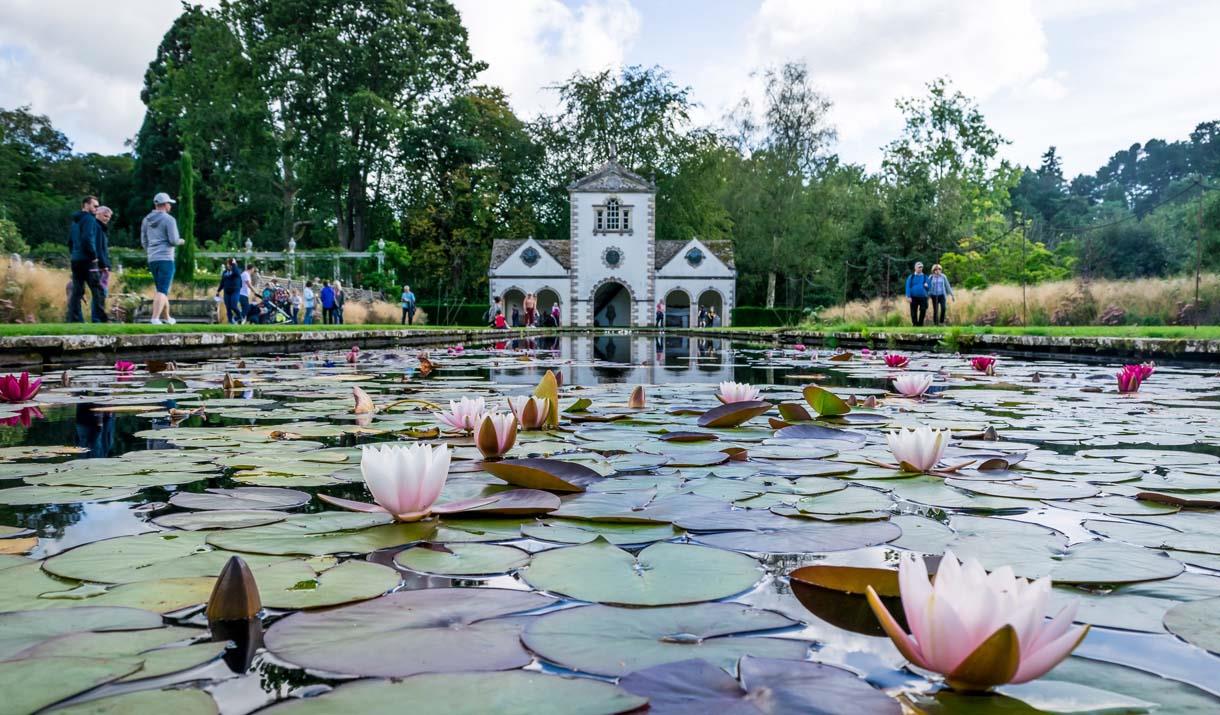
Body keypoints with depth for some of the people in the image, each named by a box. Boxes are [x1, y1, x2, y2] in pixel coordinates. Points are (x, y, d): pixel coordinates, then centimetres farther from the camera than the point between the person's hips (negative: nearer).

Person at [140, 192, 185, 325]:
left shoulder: (146, 220, 12)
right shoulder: (169, 219, -9)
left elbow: (144, 242, 15)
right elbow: (174, 241, -14)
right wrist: (181, 241, 8)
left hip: (152, 259, 7)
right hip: (165, 259, -7)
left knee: (161, 289, 19)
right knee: (162, 291, -10)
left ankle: (167, 317, 28)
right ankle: (155, 319, -22)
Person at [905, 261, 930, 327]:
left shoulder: (925, 277, 10)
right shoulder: (911, 277, 6)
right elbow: (908, 287, 0)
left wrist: (926, 286, -12)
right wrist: (909, 296, -11)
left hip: (923, 297, 1)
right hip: (914, 297, -1)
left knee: (923, 312, 0)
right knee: (914, 313, 0)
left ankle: (920, 325, 12)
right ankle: (915, 325, 9)